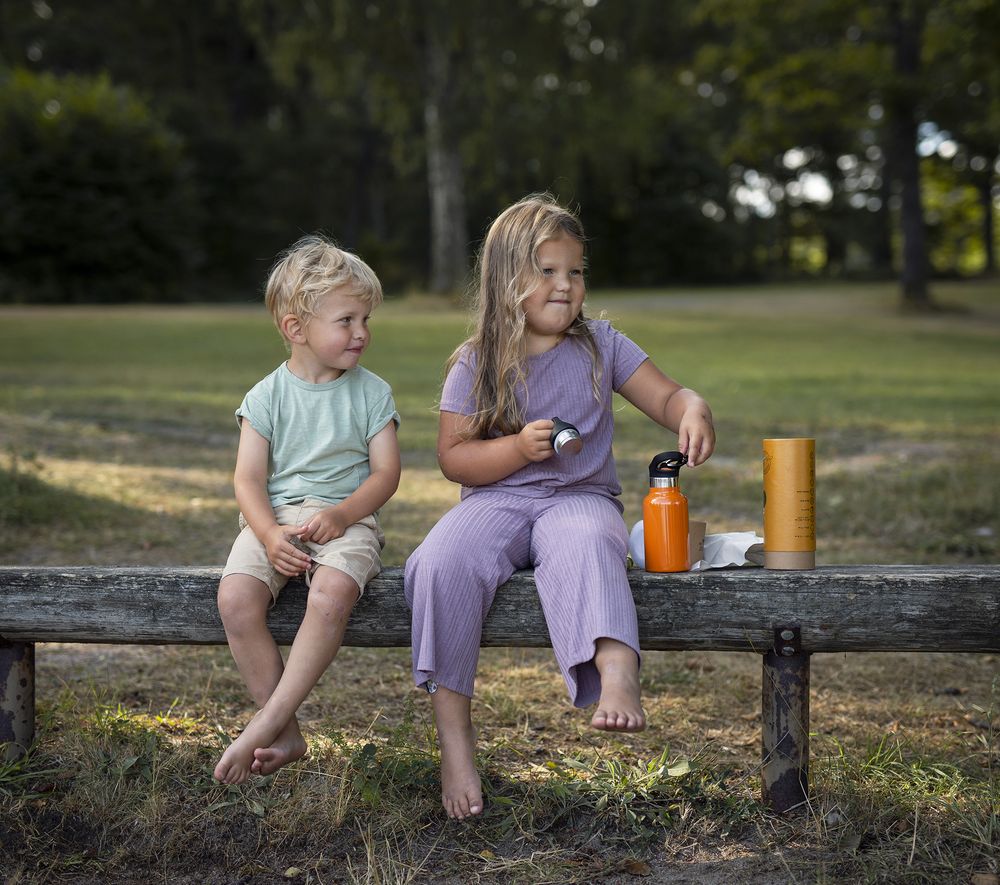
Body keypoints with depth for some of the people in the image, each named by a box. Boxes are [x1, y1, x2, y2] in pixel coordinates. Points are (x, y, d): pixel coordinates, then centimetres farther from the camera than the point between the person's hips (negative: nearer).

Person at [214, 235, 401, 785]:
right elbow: (248, 480, 1)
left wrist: (340, 515, -16)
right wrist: (271, 537, -18)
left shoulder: (371, 393, 7)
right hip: (274, 519, 1)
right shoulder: (266, 397, 6)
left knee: (331, 595, -35)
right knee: (235, 596, -28)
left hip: (346, 520, -1)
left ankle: (265, 725, -28)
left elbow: (386, 472, 2)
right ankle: (287, 736, -17)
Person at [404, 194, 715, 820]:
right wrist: (518, 447, -16)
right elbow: (454, 458, 2)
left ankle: (618, 679, -58)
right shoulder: (475, 364, 4)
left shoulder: (600, 346, 9)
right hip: (496, 501, 0)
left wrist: (694, 410, -18)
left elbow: (666, 397, 6)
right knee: (443, 563, -30)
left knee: (587, 544, -37)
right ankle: (454, 734, -20)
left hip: (579, 497, 0)